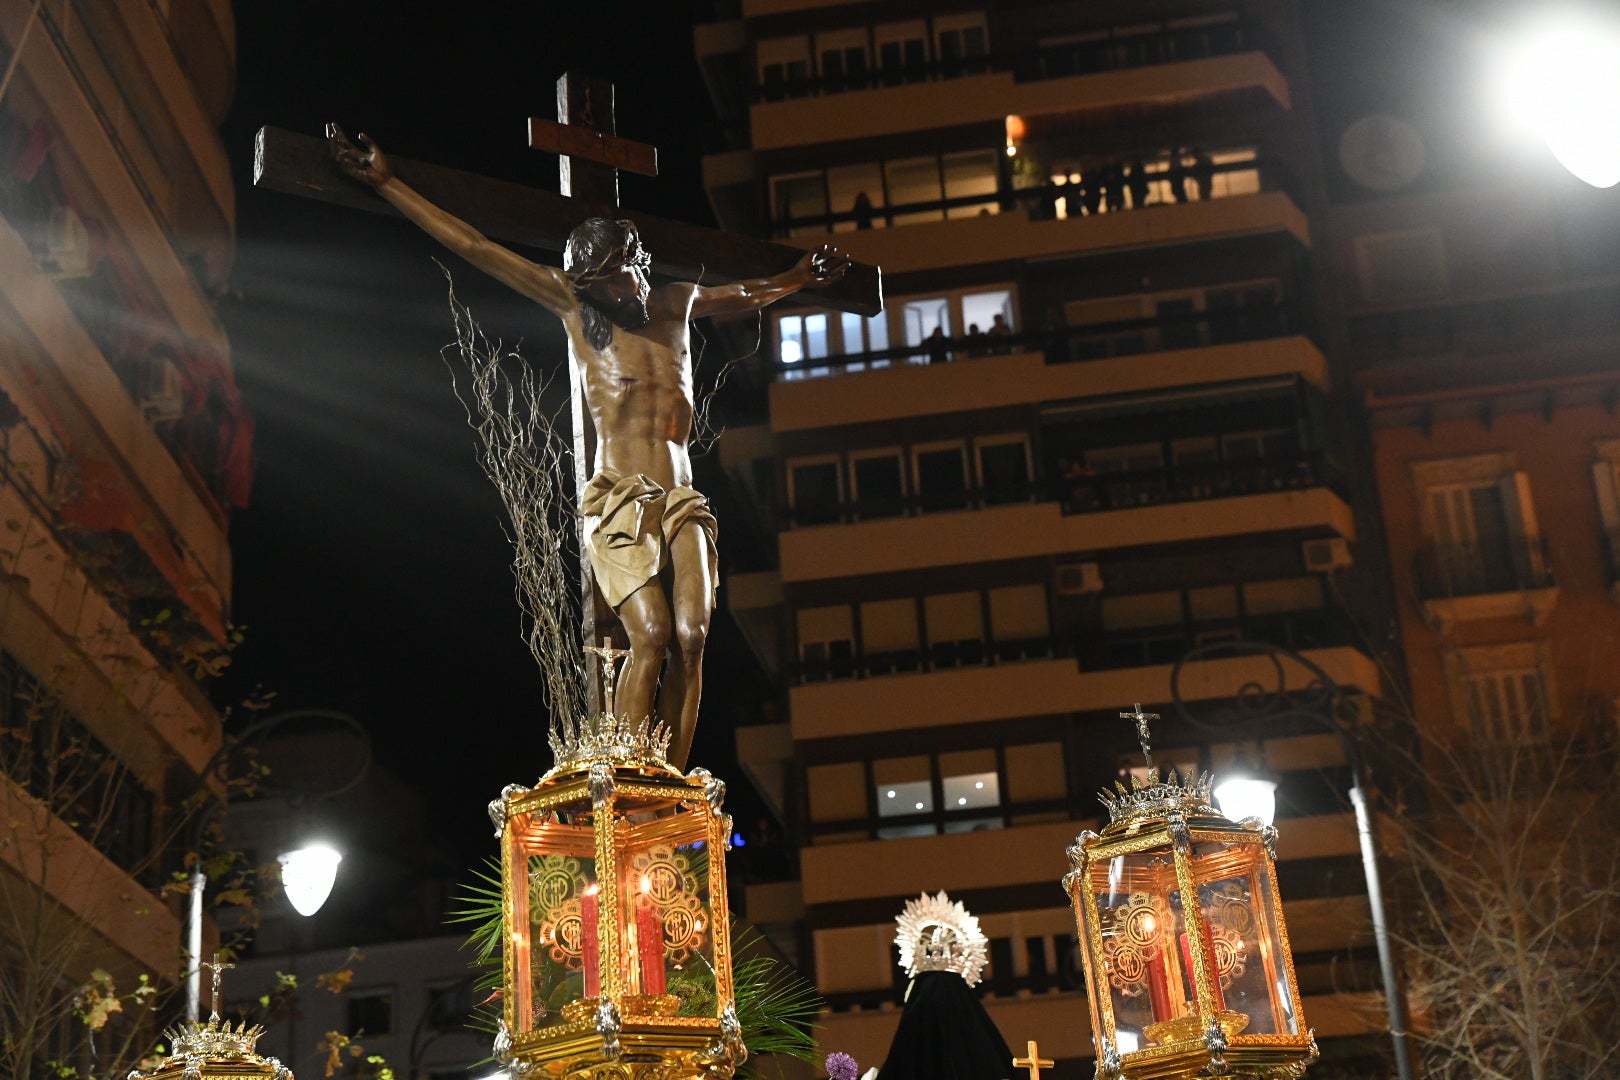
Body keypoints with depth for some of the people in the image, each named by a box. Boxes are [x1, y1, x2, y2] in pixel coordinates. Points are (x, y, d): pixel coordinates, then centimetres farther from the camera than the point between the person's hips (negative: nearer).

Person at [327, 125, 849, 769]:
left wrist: (798, 280, 52)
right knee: (652, 639, -20)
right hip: (620, 501, -4)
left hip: (682, 502, 4)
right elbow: (474, 248, 4)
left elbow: (746, 295, 37)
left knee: (692, 640, -13)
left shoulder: (674, 305, 14)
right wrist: (385, 183, 3)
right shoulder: (575, 305, 4)